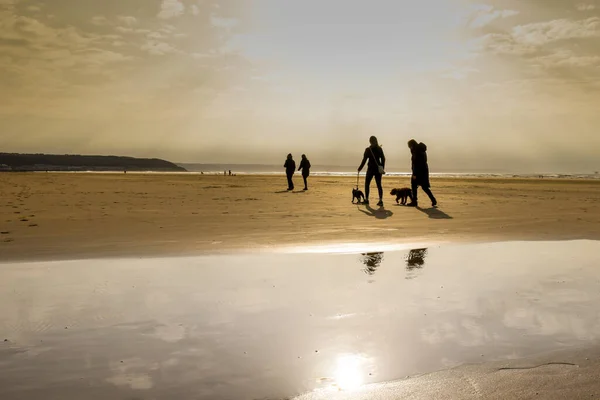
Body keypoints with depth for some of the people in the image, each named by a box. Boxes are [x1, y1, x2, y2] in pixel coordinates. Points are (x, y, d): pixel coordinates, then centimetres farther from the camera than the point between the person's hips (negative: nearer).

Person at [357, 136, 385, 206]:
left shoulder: (368, 149, -9)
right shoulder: (380, 149, 3)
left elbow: (364, 160, -8)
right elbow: (383, 159, 6)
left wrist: (360, 168, 2)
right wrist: (382, 168, 16)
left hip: (371, 169, -4)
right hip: (378, 169, 4)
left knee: (367, 184, 12)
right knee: (379, 185, 5)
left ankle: (366, 199, 13)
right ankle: (381, 200, -3)